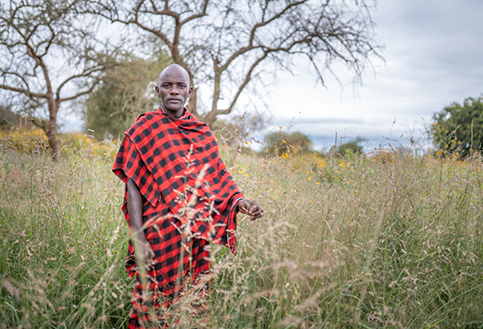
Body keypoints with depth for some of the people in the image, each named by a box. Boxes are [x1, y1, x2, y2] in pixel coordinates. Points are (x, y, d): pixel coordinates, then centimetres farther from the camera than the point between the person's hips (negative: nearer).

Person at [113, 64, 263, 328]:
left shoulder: (202, 132, 12)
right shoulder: (144, 129, 0)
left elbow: (217, 178, 11)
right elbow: (133, 186, -4)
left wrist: (240, 201, -9)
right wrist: (138, 239, -13)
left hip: (200, 236, 4)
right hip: (161, 233, -3)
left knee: (195, 306, 10)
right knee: (155, 308, 4)